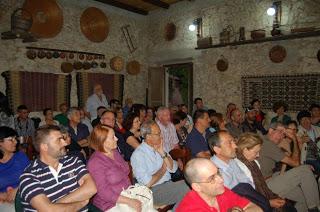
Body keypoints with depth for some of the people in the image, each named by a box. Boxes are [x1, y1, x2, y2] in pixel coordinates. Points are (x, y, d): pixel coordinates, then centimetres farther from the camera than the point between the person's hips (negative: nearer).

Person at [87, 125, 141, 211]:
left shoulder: (114, 152, 6)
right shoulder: (95, 162, -16)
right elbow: (104, 192, -18)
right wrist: (129, 201, -22)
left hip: (128, 195, 6)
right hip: (112, 205, -6)